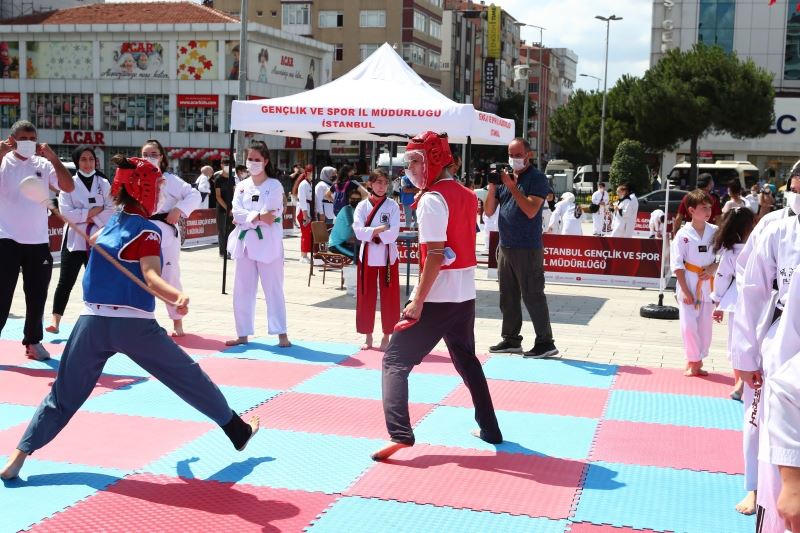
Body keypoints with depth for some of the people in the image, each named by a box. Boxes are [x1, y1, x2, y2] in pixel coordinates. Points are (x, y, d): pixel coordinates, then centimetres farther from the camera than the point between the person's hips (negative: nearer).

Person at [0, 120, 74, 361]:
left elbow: (69, 187, -6)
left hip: (38, 241, 3)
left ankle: (33, 341, 24)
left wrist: (53, 157, -12)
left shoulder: (43, 165, 4)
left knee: (37, 295, 10)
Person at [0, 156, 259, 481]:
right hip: (134, 325, -5)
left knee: (63, 394, 13)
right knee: (190, 378, 8)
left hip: (93, 321, 5)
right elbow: (151, 278, -22)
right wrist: (178, 297, -37)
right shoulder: (147, 231, -6)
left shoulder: (108, 225, 11)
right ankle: (238, 431, 18)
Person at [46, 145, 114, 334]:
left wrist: (93, 218, -14)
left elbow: (111, 212, 0)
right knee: (65, 282, -4)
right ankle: (55, 321, -1)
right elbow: (66, 213, -10)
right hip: (74, 239, -2)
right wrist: (93, 211, -11)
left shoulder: (103, 184, 4)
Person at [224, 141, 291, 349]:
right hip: (245, 242, 5)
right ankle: (243, 334, 19)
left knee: (273, 289, -1)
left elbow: (268, 215, -13)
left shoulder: (274, 185, -3)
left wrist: (245, 218, -11)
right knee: (243, 290, 9)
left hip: (267, 242, -5)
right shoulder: (241, 186, 10)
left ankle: (281, 334, 4)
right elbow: (236, 213, -3)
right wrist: (258, 217, -16)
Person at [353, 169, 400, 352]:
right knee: (366, 297, 7)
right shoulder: (362, 206, 3)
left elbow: (393, 234, -12)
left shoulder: (392, 206, -1)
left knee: (389, 297, 2)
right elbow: (359, 231, -9)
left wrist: (370, 233, -12)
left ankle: (386, 337, 13)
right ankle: (368, 336, 19)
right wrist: (379, 230, -16)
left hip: (388, 255, -1)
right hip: (368, 255, 1)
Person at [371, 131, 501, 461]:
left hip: (438, 297, -8)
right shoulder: (467, 195, 11)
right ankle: (490, 429, 29)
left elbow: (436, 254, -21)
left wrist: (418, 300, -21)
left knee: (395, 360, -3)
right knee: (466, 360, 24)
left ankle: (400, 434, -15)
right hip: (465, 295, 8)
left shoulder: (432, 199, -14)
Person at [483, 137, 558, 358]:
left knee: (532, 295, -5)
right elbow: (489, 211, 10)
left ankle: (545, 342, 1)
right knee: (507, 296, 12)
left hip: (528, 249, -7)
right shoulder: (505, 177, 12)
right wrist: (492, 188, -5)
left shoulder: (537, 178, -6)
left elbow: (531, 211, -18)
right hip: (505, 246, 7)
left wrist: (511, 186, -18)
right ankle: (511, 339, 21)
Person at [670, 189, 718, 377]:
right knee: (689, 324, -4)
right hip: (688, 284, -3)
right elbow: (677, 264, -8)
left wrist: (713, 267, -11)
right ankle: (694, 362, 13)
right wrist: (684, 290, -12)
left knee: (705, 325, 9)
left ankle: (697, 361, 24)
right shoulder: (683, 234, -8)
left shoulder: (715, 232, 2)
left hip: (708, 284, 3)